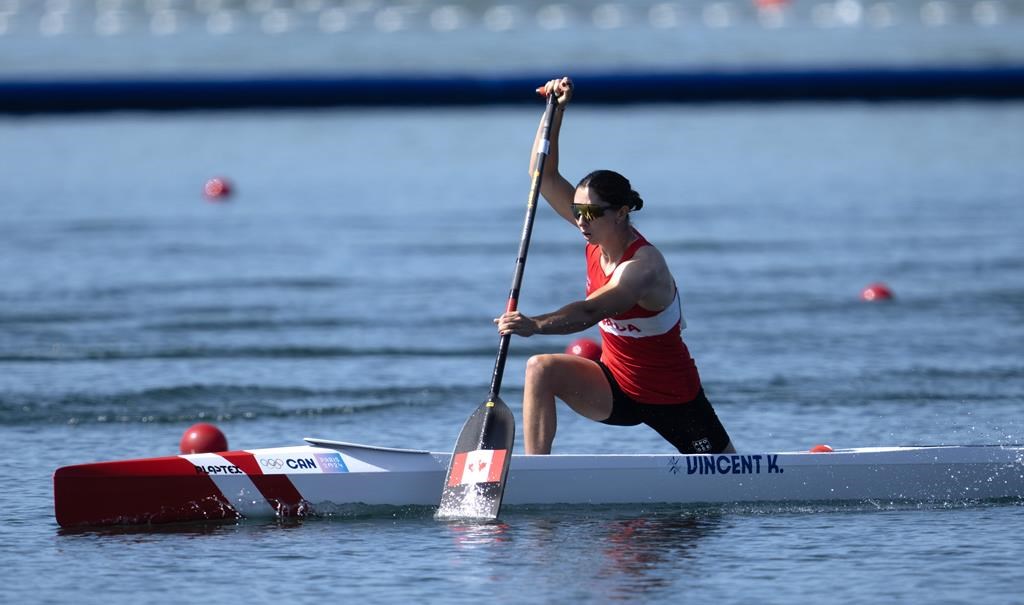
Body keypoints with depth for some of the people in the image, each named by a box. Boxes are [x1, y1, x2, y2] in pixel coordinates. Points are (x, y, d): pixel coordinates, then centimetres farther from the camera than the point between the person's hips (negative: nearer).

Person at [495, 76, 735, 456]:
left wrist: (535, 325, -62)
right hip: (616, 388, 6)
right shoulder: (600, 236, -7)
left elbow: (589, 312, -46)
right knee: (541, 370, -20)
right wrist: (556, 111, -17)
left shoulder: (643, 266, -29)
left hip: (672, 399, -6)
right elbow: (545, 178, -6)